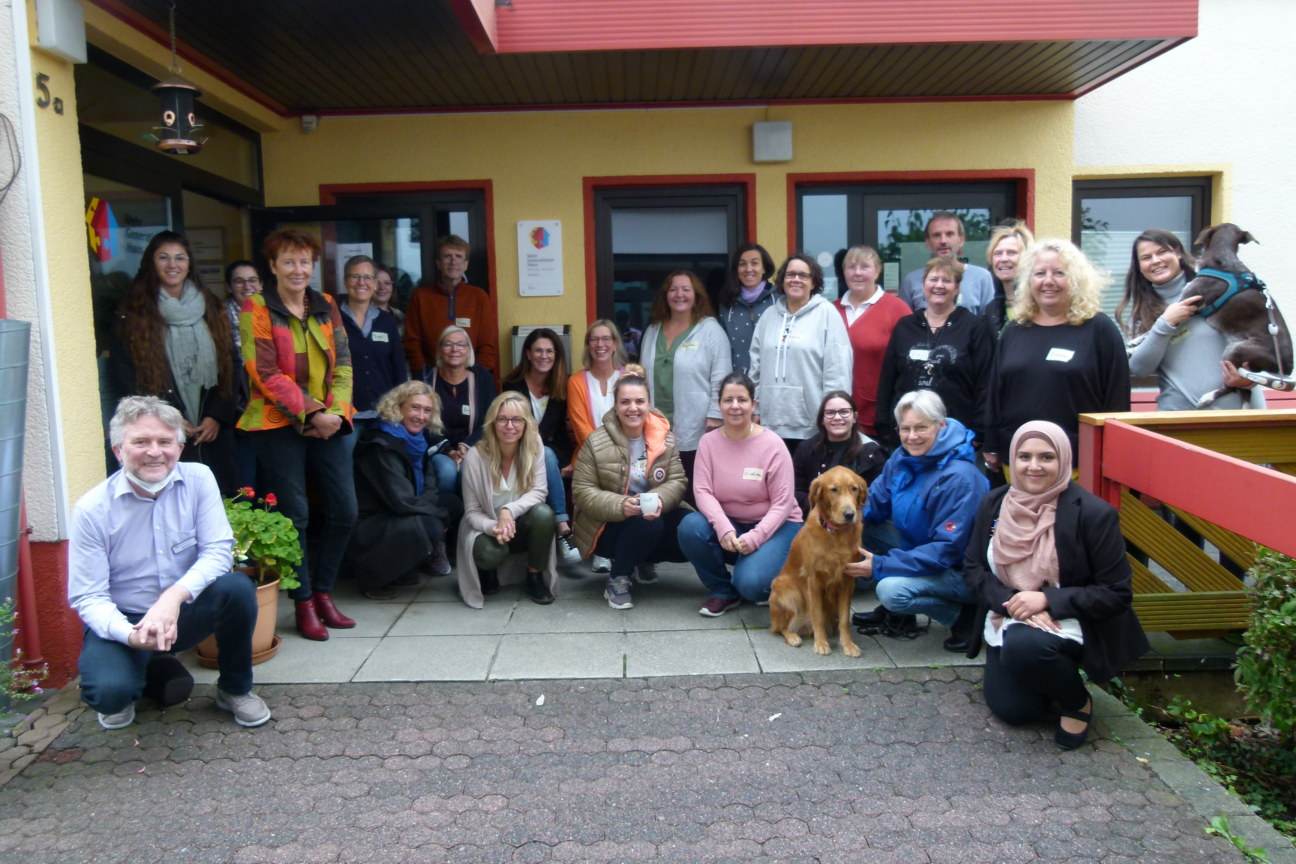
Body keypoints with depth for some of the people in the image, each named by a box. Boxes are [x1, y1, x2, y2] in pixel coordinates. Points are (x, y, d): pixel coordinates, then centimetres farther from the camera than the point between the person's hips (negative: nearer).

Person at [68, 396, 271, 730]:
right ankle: (147, 671, 11)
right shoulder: (91, 510, -14)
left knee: (237, 587, -29)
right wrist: (130, 635, -33)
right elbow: (87, 598, -12)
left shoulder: (198, 479, -10)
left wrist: (174, 597, -33)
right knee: (108, 693, -30)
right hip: (122, 621, -1)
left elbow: (218, 551, -15)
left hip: (183, 613, 2)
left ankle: (235, 689, -3)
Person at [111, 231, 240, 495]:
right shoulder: (134, 315, 3)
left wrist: (217, 416, -3)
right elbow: (126, 378, 0)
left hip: (214, 434, 3)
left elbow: (230, 367, 9)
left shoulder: (212, 310, 13)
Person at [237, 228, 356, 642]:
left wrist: (335, 412, -8)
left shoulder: (326, 306, 11)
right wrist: (313, 413, -16)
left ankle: (323, 592, 20)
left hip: (327, 423, 5)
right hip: (278, 425, -5)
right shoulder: (256, 310, -3)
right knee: (295, 515, -1)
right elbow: (266, 374, -11)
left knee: (344, 511, 3)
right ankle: (303, 603, 12)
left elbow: (343, 363, 6)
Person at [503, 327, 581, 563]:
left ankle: (562, 527, -36)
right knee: (546, 455, -36)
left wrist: (567, 461, -11)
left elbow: (561, 429, 5)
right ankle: (563, 528, -44)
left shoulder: (562, 386, 6)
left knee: (547, 455, -34)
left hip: (552, 453, 2)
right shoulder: (513, 385, -2)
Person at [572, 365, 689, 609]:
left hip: (654, 516, 5)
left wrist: (660, 500, -29)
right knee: (646, 524, -35)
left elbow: (678, 481, -5)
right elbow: (582, 492, -12)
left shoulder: (665, 438, -1)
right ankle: (617, 578, -7)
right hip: (608, 525, -4)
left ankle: (643, 561, 10)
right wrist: (621, 506, -29)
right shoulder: (596, 442, -10)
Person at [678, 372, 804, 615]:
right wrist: (723, 528, -29)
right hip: (727, 524, 4)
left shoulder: (772, 445, -13)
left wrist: (754, 537, -26)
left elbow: (782, 503, -14)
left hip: (774, 526, -4)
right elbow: (702, 490, -12)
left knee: (750, 583, -29)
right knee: (690, 527, -27)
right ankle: (723, 591, -2)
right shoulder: (708, 442, -4)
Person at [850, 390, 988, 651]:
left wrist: (880, 566, -29)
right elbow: (876, 500, 5)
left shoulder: (959, 477, -27)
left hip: (959, 568, -8)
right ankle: (896, 613, 9)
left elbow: (947, 550, -28)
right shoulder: (903, 458, -3)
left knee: (892, 589, -31)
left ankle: (963, 615, -2)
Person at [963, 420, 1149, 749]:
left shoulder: (1093, 513, -14)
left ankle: (1077, 701, -3)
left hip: (1067, 623, -4)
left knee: (1023, 645, -35)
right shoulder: (994, 504, -1)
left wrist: (1048, 599, -23)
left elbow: (1116, 593, -12)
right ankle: (1055, 678, 26)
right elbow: (973, 569, 2)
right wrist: (1011, 601, -18)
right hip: (1009, 621, 5)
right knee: (1011, 708, -9)